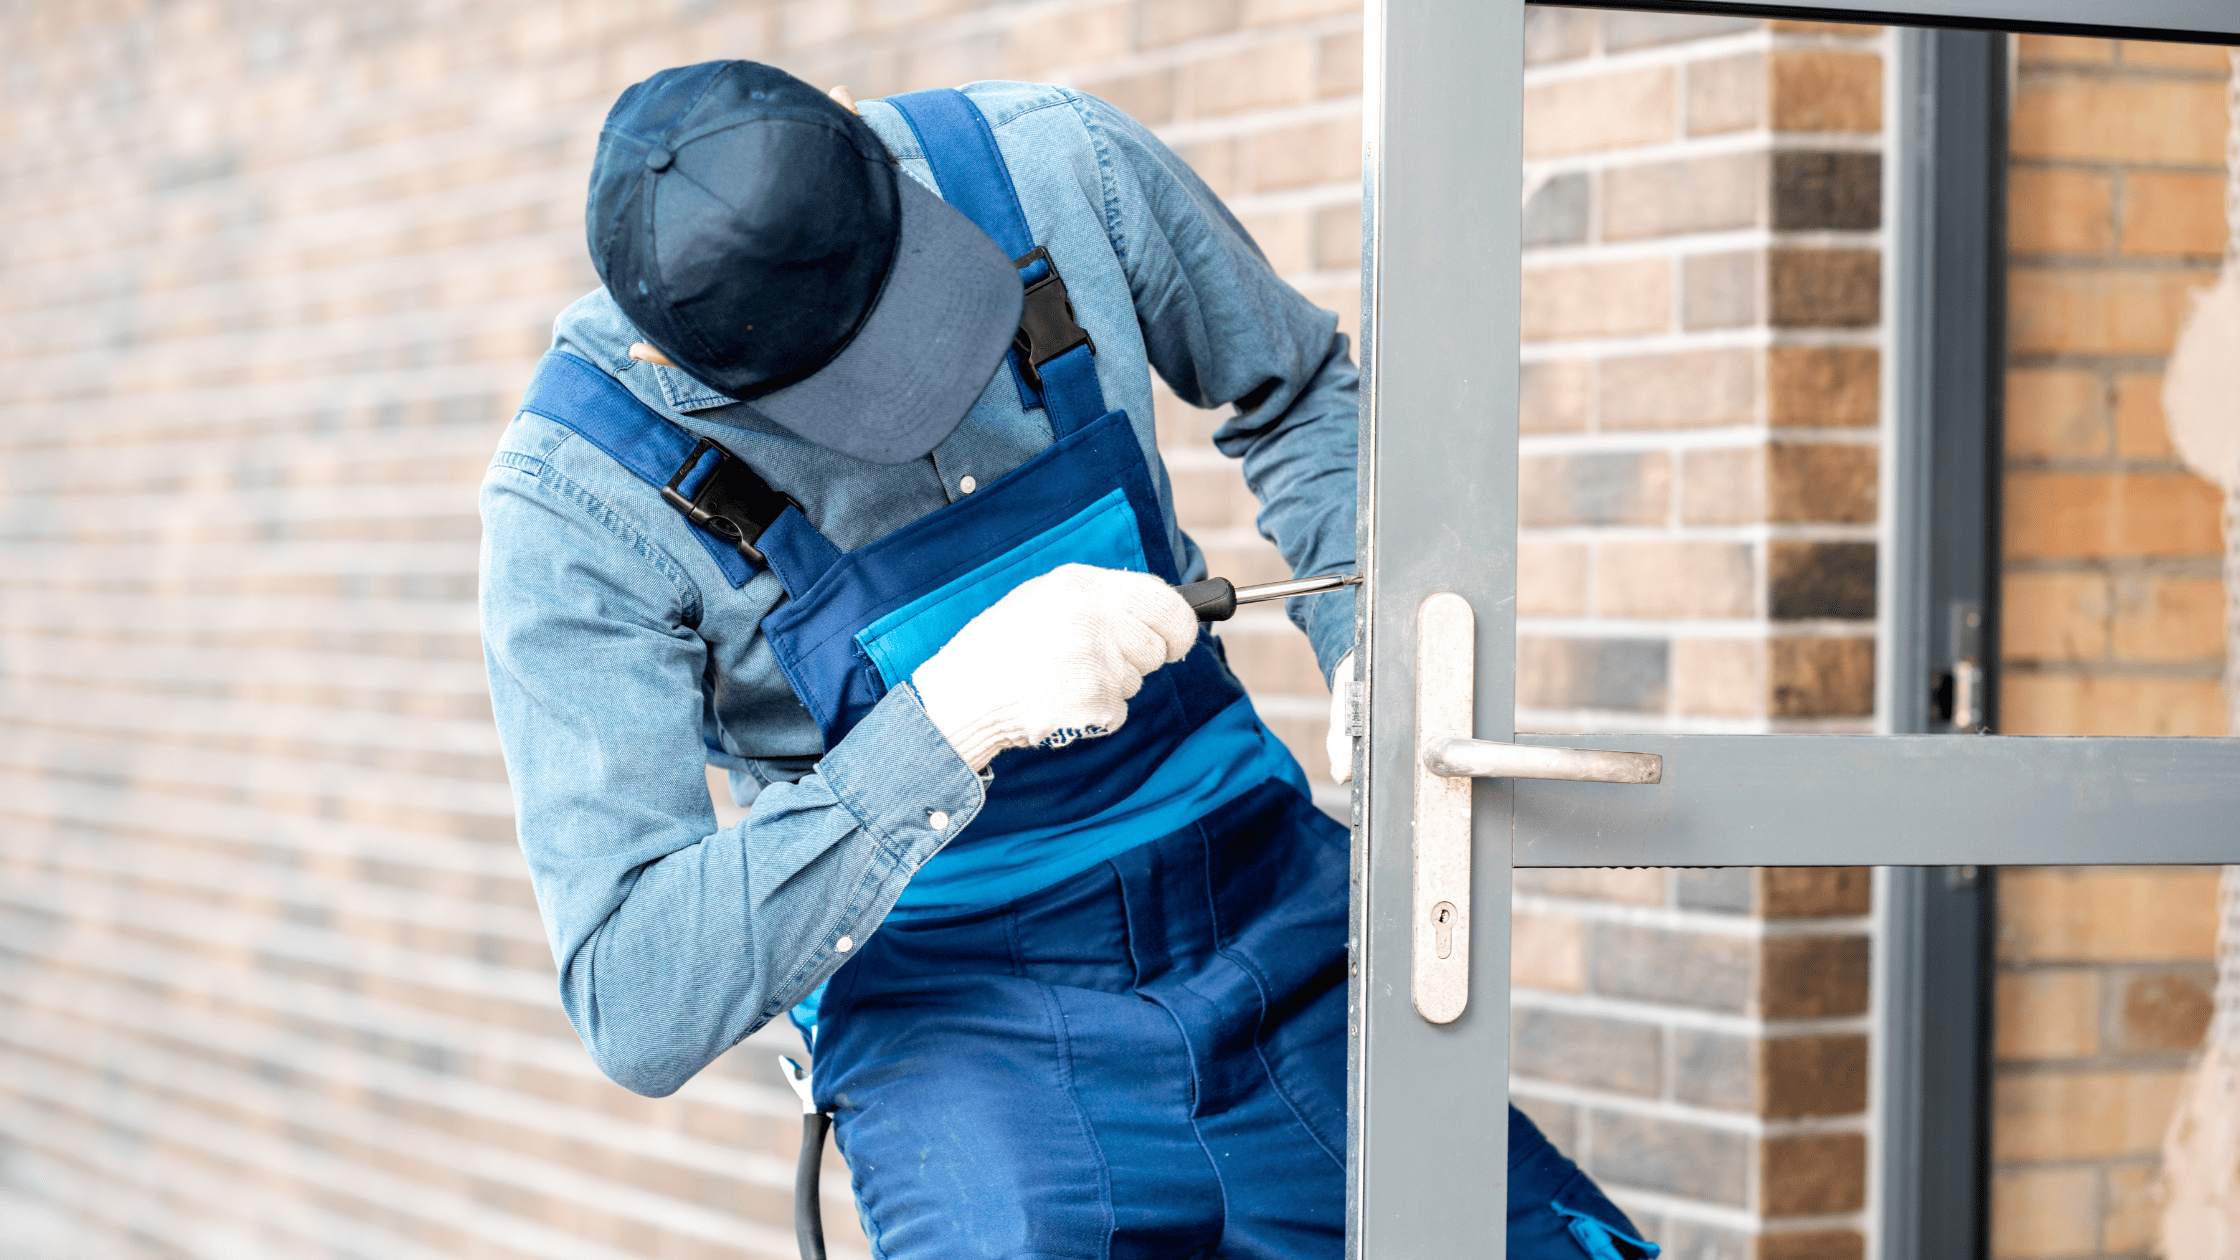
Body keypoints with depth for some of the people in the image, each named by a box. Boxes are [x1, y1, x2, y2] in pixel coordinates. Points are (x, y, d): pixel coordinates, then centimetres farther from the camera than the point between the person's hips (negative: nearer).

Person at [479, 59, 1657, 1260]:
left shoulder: (1062, 169, -12)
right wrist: (949, 719, -36)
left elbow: (1302, 395, 10)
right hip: (954, 1019, -4)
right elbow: (634, 1007, -26)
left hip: (1270, 919, 4)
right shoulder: (575, 500, -21)